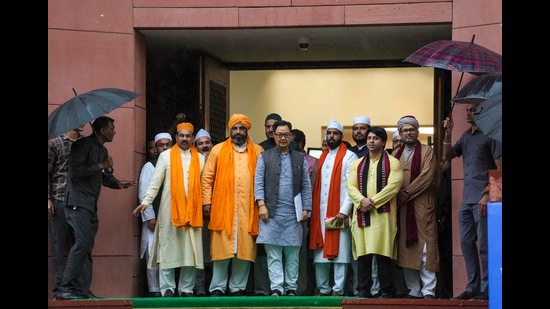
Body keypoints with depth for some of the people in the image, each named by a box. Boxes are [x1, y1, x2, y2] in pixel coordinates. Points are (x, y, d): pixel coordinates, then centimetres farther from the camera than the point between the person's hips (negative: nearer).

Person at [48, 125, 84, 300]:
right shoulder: (55, 143, 4)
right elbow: (48, 172, 1)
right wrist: (48, 199, -6)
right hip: (59, 200, -3)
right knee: (58, 245, -2)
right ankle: (59, 289, -1)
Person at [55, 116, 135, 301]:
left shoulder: (102, 151, 21)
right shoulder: (82, 145, -7)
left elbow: (105, 176, 26)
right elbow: (75, 171, -17)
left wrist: (117, 184, 6)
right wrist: (100, 166, -15)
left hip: (91, 206, 10)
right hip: (78, 202, -10)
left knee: (87, 247, 6)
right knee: (82, 242, -19)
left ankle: (82, 291, 7)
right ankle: (65, 290, -20)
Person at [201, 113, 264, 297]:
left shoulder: (258, 151, 13)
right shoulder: (218, 150, 11)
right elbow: (207, 178, 8)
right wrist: (206, 202, -1)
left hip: (247, 209, 1)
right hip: (223, 208, -1)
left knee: (245, 248, -1)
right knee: (222, 248, -4)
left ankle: (238, 288, 7)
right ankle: (218, 288, 1)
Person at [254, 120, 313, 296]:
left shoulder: (300, 158, 14)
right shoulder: (265, 157, 10)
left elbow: (306, 186, 12)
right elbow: (258, 183, 4)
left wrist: (306, 209, 3)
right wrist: (261, 204, -7)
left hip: (293, 213, 1)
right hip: (271, 212, -1)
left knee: (292, 253, 2)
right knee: (273, 253, -4)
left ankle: (291, 288, 8)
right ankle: (276, 288, -5)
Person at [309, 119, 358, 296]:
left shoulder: (349, 157, 0)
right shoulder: (322, 157, 19)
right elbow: (317, 186, 16)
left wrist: (344, 211, -16)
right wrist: (312, 211, 6)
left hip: (339, 212, -6)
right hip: (320, 213, 6)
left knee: (339, 251, -5)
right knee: (320, 253, 4)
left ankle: (338, 289, -3)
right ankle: (323, 289, 10)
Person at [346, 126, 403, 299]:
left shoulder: (392, 163, 4)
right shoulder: (357, 164, 17)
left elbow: (393, 185, -9)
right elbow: (351, 186, 7)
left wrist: (373, 201, -14)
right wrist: (362, 200, -13)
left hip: (383, 213, -4)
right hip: (361, 214, 4)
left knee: (383, 253, -6)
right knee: (362, 253, 1)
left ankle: (385, 291, -2)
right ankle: (363, 290, 5)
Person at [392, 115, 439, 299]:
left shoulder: (427, 151, 3)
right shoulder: (396, 153, 18)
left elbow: (427, 176, -8)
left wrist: (407, 194, -11)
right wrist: (398, 194, -6)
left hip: (422, 206, -5)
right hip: (401, 207, 5)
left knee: (425, 248, -9)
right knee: (405, 248, 2)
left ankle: (428, 290, -11)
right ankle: (413, 290, 6)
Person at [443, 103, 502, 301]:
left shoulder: (490, 135, -5)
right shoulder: (466, 136, 17)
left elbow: (500, 168, -10)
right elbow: (447, 156, 15)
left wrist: (488, 194, -17)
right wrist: (447, 133, 1)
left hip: (482, 199, -8)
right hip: (467, 200, 8)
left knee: (484, 245, -6)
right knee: (466, 243, 8)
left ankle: (487, 289, -2)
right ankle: (472, 288, 14)